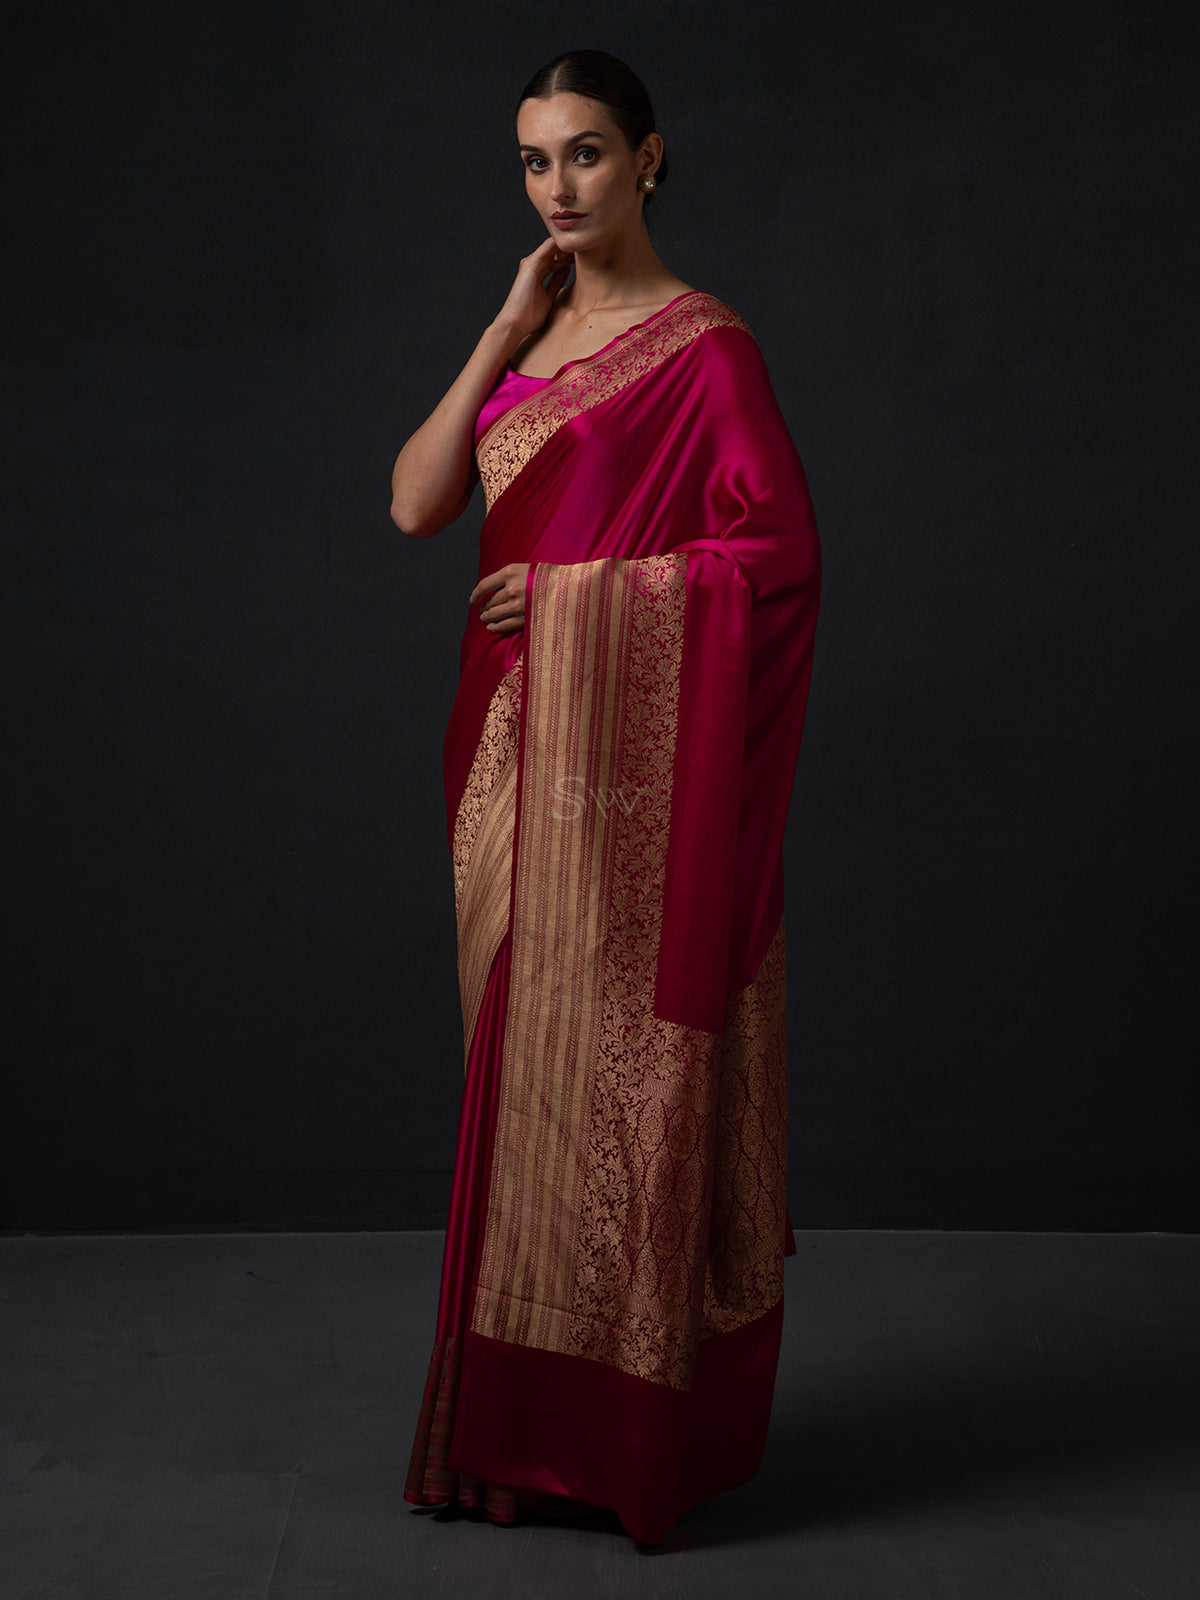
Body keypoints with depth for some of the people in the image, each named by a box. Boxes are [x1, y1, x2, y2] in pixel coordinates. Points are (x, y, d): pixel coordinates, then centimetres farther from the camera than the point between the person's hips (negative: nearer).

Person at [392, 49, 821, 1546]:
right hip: (522, 756, 7)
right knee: (536, 1069, 11)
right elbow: (415, 504, 4)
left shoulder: (701, 342, -6)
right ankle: (541, 1417, 23)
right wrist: (505, 334, -3)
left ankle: (644, 1432, 12)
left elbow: (780, 549, -14)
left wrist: (579, 588, -12)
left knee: (625, 1067, -1)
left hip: (633, 763, -7)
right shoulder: (527, 333, 16)